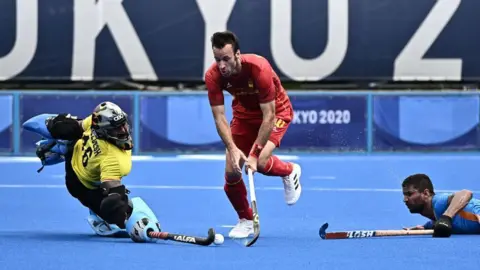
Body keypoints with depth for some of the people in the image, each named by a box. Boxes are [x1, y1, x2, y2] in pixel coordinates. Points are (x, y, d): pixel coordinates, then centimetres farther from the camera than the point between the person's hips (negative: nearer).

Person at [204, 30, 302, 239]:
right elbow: (219, 117, -22)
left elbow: (268, 116, -33)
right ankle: (246, 221, 18)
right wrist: (232, 149, -37)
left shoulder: (259, 69, -36)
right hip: (244, 113, 4)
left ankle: (290, 171, 10)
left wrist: (254, 154, -35)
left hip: (276, 110, -4)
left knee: (261, 163, -27)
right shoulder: (213, 76, -25)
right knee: (231, 171, -7)